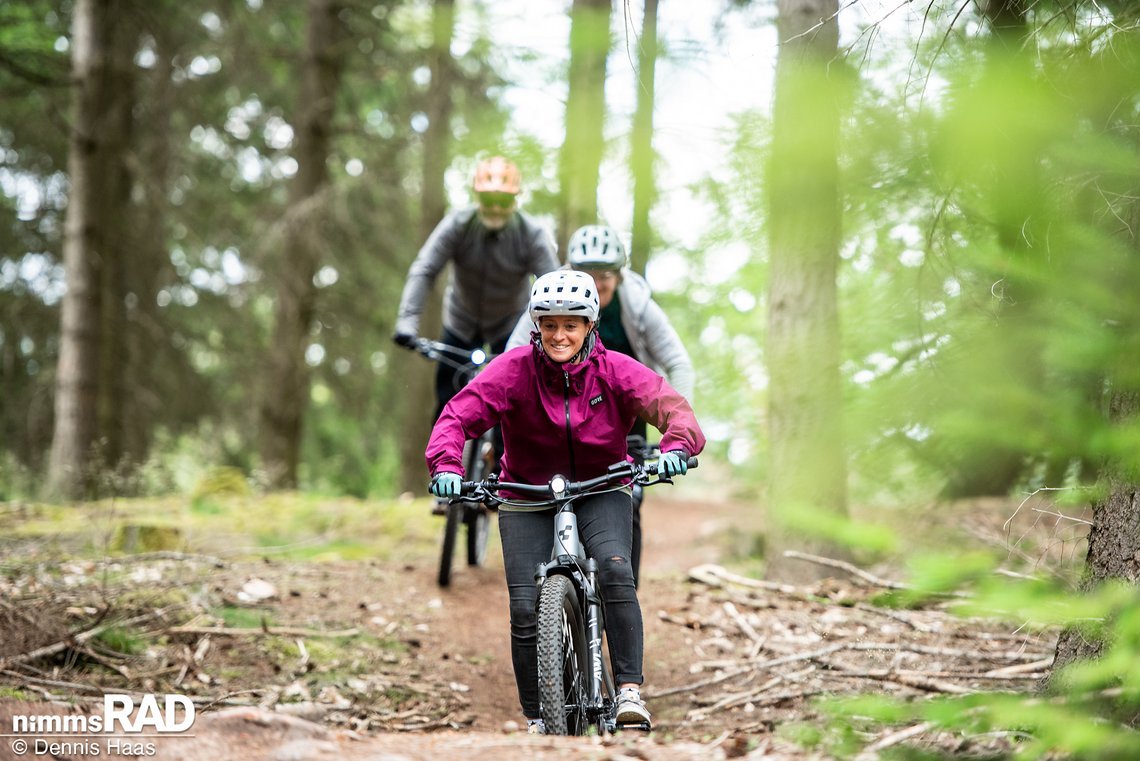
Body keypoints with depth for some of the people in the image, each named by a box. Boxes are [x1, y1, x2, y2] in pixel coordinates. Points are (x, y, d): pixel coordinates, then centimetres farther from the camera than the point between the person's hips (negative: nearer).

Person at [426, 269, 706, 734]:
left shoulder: (615, 371, -10)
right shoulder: (513, 370, -12)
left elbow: (671, 406, -19)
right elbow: (458, 416, -19)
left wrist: (676, 446, -42)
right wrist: (446, 465, -38)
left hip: (601, 493, 0)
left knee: (615, 570, -29)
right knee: (526, 607, -10)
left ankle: (629, 691, -23)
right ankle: (537, 717, 7)